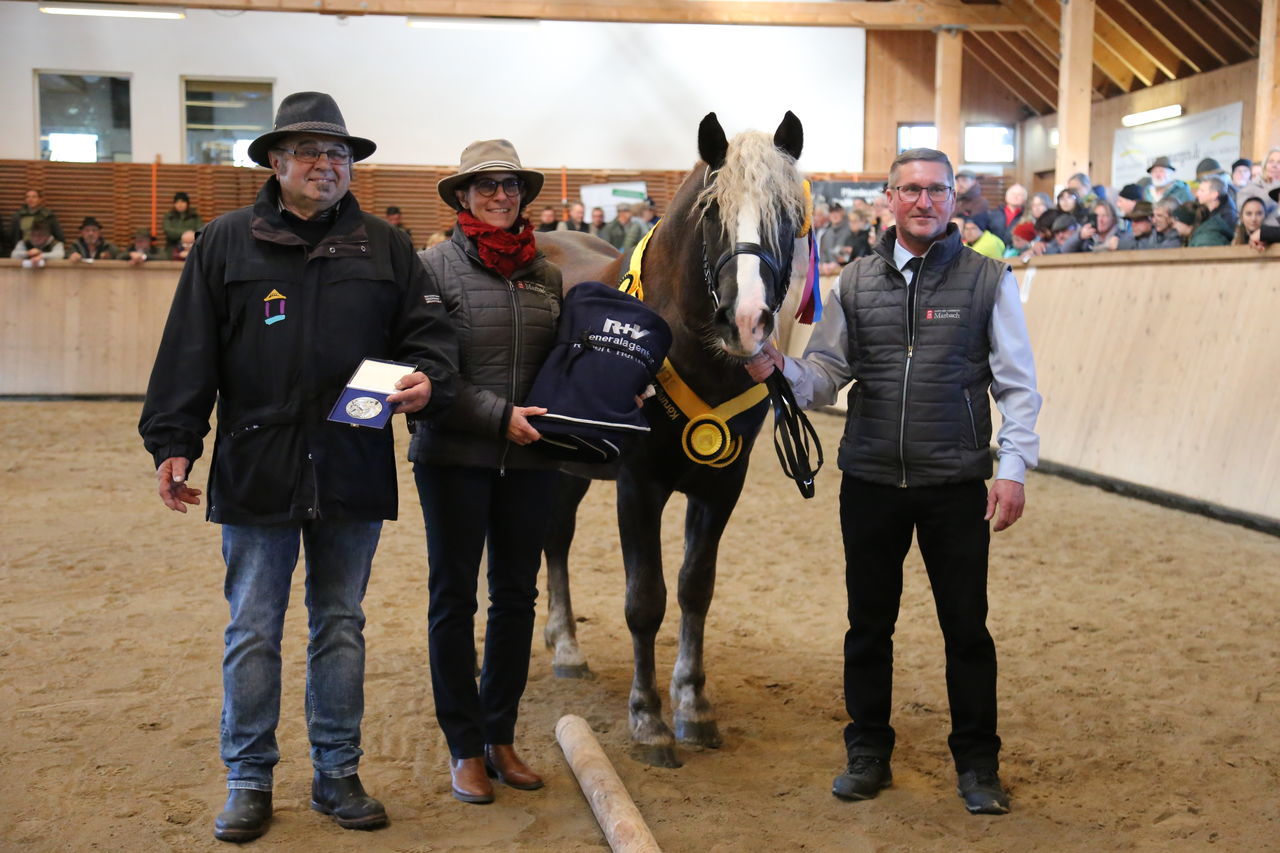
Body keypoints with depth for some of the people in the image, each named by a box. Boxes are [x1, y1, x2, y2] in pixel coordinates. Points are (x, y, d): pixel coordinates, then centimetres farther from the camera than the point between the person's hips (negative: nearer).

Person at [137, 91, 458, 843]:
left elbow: (428, 327, 6)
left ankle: (338, 772, 26)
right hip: (256, 471, -1)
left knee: (341, 626, 13)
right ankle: (250, 780, 21)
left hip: (353, 471, 2)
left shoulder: (384, 246, 7)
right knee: (253, 632, 7)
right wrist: (174, 442, -5)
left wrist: (428, 377, -16)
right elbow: (190, 352, 0)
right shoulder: (227, 243, 2)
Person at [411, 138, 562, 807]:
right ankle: (464, 747, 18)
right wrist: (500, 416, -20)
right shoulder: (437, 266, -5)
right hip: (455, 455, -4)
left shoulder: (546, 274, 8)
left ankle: (501, 738, 26)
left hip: (529, 457, 4)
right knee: (454, 597, 6)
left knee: (517, 596, 11)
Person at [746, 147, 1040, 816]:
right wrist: (779, 371, -15)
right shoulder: (855, 283, 6)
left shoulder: (988, 280, 0)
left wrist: (1013, 467, -9)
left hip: (956, 485, -2)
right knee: (868, 626, 12)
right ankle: (867, 755, 27)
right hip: (870, 483, 2)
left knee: (966, 629, 7)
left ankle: (977, 765, 23)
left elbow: (1018, 385, 0)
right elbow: (826, 377, 5)